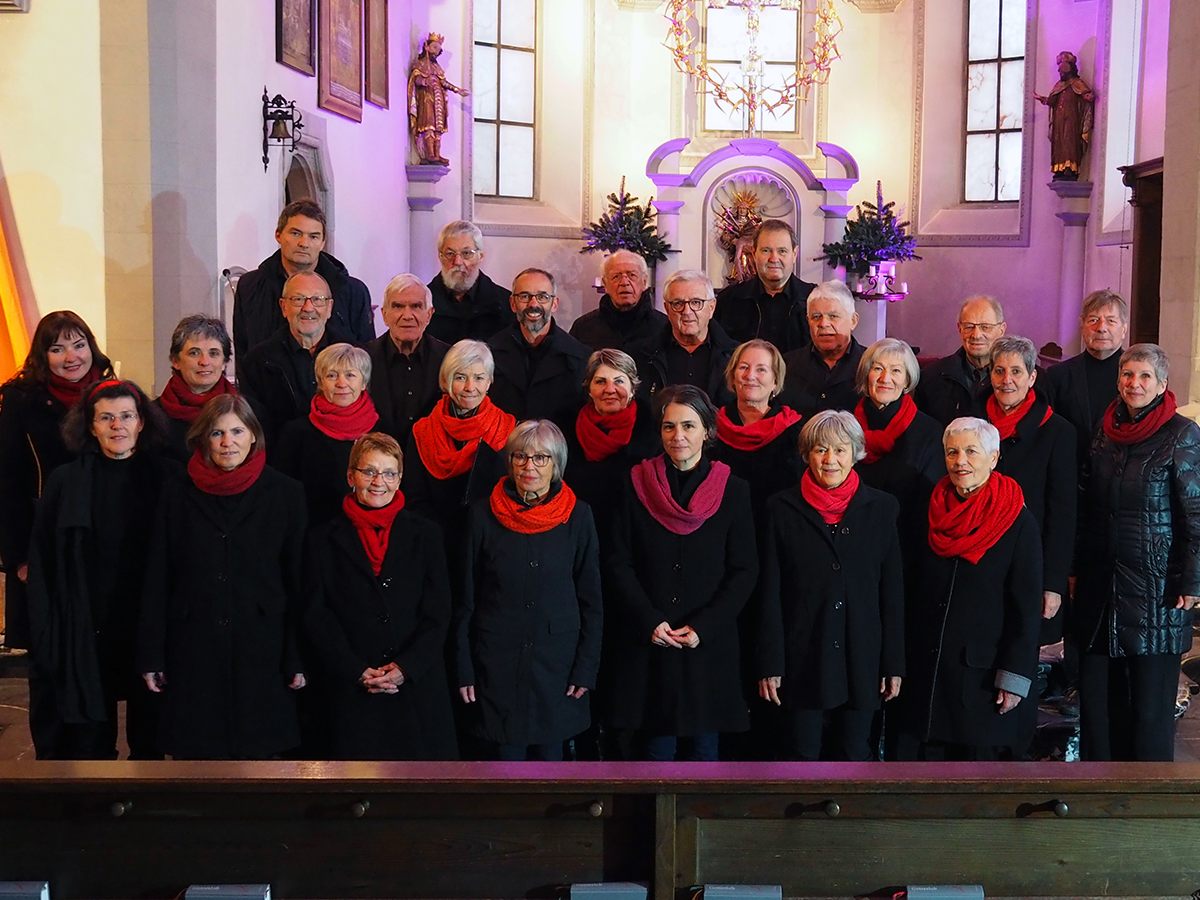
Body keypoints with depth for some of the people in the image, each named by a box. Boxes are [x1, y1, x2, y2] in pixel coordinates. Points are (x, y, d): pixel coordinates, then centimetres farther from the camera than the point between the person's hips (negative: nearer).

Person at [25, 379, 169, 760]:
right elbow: (42, 566, 1)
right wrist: (46, 638, -5)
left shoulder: (162, 480, 2)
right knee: (90, 741, 5)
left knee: (149, 736, 10)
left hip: (148, 628, 1)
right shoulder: (65, 481, 1)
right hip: (86, 633, 0)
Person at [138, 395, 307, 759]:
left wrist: (296, 658, -2)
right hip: (193, 653, 1)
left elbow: (297, 581, 1)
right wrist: (151, 656, 1)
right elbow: (156, 580, 6)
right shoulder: (178, 495, 5)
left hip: (260, 651, -1)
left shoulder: (285, 494, 1)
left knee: (257, 752, 4)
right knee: (194, 752, 3)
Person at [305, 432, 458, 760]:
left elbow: (438, 613, 3)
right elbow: (317, 617, 1)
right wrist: (358, 672, -10)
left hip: (418, 687, 1)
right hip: (351, 693, 0)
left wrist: (405, 667, -10)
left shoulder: (425, 534, 8)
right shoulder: (324, 540, 6)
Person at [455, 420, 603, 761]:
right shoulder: (483, 515, -2)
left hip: (556, 663, 1)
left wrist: (586, 668, -2)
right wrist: (464, 668, 0)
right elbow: (466, 599, 3)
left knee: (550, 751, 8)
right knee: (505, 753, 4)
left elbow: (591, 601, 2)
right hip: (497, 665, 0)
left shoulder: (578, 516, -1)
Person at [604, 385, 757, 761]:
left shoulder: (733, 490, 0)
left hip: (710, 645, 0)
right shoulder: (638, 484, 1)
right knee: (655, 747, 3)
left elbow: (744, 571, 0)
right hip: (647, 644, 0)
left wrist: (703, 627, -10)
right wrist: (650, 621, -10)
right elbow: (618, 562, 1)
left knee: (704, 746, 7)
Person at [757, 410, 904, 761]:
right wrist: (770, 664, -4)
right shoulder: (782, 509, 0)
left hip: (861, 661, 1)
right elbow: (770, 593, 0)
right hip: (802, 660, -1)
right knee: (801, 756, 4)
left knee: (854, 755, 9)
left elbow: (892, 590, 4)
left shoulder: (881, 508, 3)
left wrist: (894, 663, 2)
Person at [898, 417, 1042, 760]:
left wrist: (1014, 678, -10)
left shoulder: (1018, 523, -5)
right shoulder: (931, 515, 8)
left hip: (982, 674, -4)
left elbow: (1026, 609, -6)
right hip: (924, 673, 4)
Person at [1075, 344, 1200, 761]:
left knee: (1150, 697, 2)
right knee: (1096, 692, 9)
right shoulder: (1105, 430, 9)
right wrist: (1076, 570, 14)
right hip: (1100, 582, 5)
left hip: (1156, 586, -5)